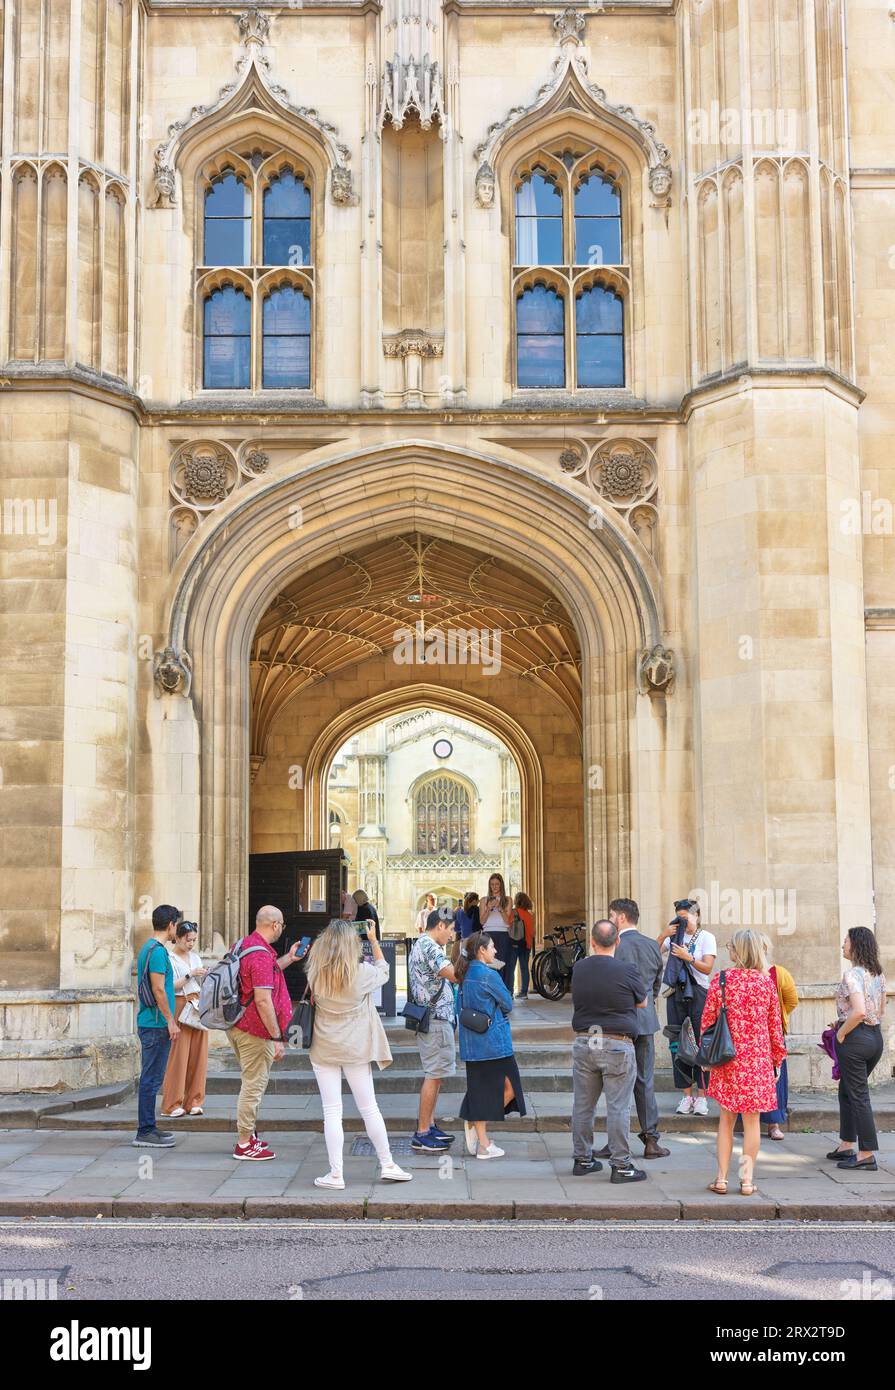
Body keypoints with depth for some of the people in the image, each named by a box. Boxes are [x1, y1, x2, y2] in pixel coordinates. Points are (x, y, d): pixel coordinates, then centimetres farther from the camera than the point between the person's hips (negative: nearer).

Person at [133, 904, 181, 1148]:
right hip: (156, 1025, -10)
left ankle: (149, 1127, 20)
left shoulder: (148, 947, 16)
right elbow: (158, 990, -19)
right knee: (151, 1079, -7)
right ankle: (144, 1133, -4)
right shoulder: (157, 950, -15)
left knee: (150, 1078, 14)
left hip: (150, 1023, 10)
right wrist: (171, 1021, -15)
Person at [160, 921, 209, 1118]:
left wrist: (205, 977, 2)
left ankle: (193, 1102, 10)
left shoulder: (195, 957, 17)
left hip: (198, 1008, 6)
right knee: (178, 1056, -8)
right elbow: (170, 987, -10)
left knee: (198, 1055, 3)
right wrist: (189, 975, -17)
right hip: (179, 1007, -6)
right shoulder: (169, 958, -3)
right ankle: (172, 1105, -3)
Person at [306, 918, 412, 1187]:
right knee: (369, 1108, 10)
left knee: (332, 1112, 4)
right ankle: (387, 1165, 18)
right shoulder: (361, 973, -13)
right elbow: (383, 970, 9)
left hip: (324, 1049, 1)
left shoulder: (314, 973, -9)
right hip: (355, 1048, -1)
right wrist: (373, 940, 15)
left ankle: (335, 1173, 4)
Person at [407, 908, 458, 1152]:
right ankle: (422, 1135, -4)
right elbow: (454, 974, -26)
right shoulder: (429, 946, -17)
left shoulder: (421, 944, 17)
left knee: (434, 1075, 17)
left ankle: (429, 1125, 24)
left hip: (431, 1019, 11)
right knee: (434, 1076, -7)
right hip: (436, 1019, -11)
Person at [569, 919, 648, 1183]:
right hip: (617, 1045, -4)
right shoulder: (627, 971, -11)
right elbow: (642, 1002, 4)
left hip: (584, 1042, 4)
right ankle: (621, 1165, 3)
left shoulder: (578, 969, 1)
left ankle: (582, 1159, 22)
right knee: (618, 1107, 0)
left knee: (583, 1104, 12)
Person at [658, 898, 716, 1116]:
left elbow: (707, 968, -7)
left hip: (698, 993, -3)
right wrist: (663, 936, -10)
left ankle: (701, 1097, 1)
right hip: (677, 993, 4)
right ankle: (686, 1095, 9)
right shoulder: (673, 937, 11)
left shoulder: (706, 938, 2)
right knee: (678, 1043, 2)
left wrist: (688, 958, -18)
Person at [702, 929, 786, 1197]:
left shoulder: (721, 980, -6)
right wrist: (777, 1059, 13)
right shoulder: (766, 982, -2)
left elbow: (707, 1021, -3)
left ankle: (722, 1178, 10)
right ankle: (747, 1180, 9)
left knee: (726, 1119, 9)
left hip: (728, 1058, 0)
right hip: (758, 1059, 0)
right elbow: (775, 1025, 3)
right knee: (752, 1121, 8)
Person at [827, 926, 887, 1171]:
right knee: (847, 1090, 20)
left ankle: (867, 1155, 2)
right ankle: (847, 1146, 27)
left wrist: (841, 1032, -15)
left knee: (858, 1095, -2)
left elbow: (858, 1011, -29)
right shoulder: (877, 974, 9)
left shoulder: (852, 975, -18)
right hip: (876, 1036, 9)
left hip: (855, 1038, -9)